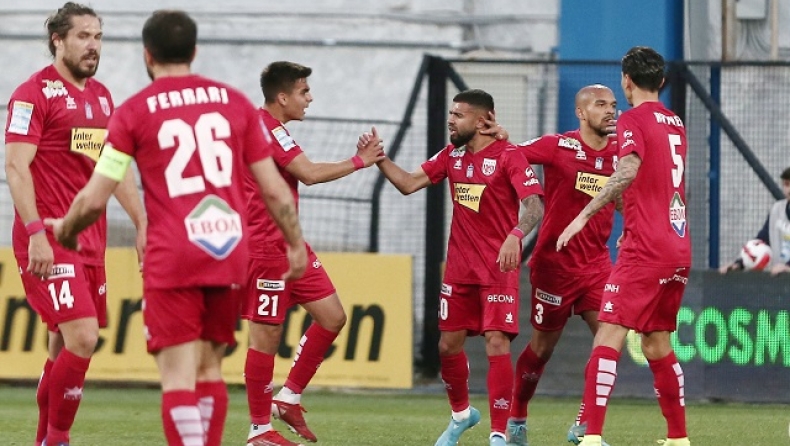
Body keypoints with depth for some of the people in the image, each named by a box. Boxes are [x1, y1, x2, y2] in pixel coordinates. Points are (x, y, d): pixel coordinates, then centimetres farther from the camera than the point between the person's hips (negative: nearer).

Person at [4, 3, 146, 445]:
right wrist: (36, 233, -21)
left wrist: (142, 223, 16)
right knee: (82, 338, -16)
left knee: (65, 346, 9)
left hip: (90, 240, 8)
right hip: (49, 242, -8)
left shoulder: (102, 96, 16)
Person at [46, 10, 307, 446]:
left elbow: (93, 200, -1)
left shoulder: (133, 112, 0)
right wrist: (296, 245, 22)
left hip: (171, 258, -4)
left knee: (178, 373, -6)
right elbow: (274, 190, 10)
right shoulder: (233, 102, 10)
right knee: (209, 366, 15)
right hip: (230, 252, 4)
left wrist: (65, 228, 19)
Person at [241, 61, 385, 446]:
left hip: (289, 245, 11)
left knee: (333, 316, 7)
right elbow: (310, 173, -22)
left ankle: (289, 398, 16)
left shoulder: (268, 127, 16)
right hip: (267, 247, -11)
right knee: (267, 332, -5)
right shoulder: (267, 128, -17)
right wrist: (358, 162, -11)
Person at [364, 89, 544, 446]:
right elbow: (408, 183, 8)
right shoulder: (452, 155, 9)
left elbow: (535, 206, -23)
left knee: (496, 345, -14)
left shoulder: (509, 156, -12)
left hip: (498, 269, -6)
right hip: (459, 268, 6)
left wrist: (515, 235, -41)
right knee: (448, 345, 9)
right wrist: (379, 159, -6)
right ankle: (461, 414, 34)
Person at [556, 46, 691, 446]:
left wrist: (584, 216, -25)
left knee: (609, 334, -12)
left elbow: (628, 171, -25)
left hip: (645, 248, -8)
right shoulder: (675, 124, 17)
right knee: (656, 342, 16)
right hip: (679, 247, 8)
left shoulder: (633, 120, -7)